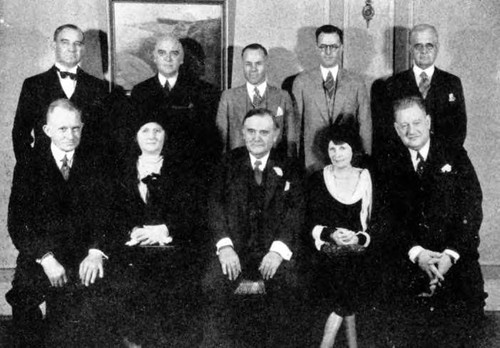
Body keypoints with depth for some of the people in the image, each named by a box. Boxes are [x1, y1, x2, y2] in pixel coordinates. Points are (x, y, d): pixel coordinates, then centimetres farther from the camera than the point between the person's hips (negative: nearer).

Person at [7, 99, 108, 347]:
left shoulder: (94, 167, 11)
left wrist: (95, 251, -14)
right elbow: (17, 224, 1)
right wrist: (45, 258, -13)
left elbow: (104, 214, 5)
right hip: (39, 261, 1)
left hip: (82, 261, 0)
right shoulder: (29, 168, 9)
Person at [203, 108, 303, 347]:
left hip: (273, 249, 0)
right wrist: (224, 245, -16)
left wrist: (278, 249, -18)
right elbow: (215, 203, 0)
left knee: (285, 284, -28)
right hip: (235, 247, 1)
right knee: (214, 284, -26)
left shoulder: (287, 168, 8)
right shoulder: (229, 162, 10)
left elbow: (295, 210, -2)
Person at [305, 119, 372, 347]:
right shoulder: (317, 179, 6)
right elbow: (309, 222, 2)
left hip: (356, 251, 0)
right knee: (344, 304, -21)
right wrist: (330, 234, -15)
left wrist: (359, 237, -13)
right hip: (325, 253, 0)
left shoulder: (364, 178, 8)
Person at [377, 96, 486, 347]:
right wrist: (416, 252, -12)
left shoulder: (456, 157, 9)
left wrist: (451, 254, -11)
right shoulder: (389, 165, 11)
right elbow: (387, 216, 3)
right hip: (406, 261, 0)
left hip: (456, 259, 0)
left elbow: (471, 210, 2)